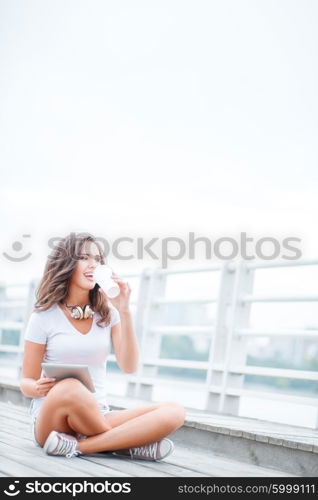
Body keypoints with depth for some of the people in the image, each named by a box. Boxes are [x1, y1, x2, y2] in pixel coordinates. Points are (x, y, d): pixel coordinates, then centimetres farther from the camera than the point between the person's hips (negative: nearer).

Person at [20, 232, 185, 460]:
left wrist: (124, 311, -11)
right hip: (52, 416, -4)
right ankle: (124, 444, -16)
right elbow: (27, 382, 3)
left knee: (174, 412, -21)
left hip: (98, 415, 4)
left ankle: (78, 446, -24)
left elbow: (129, 367, -4)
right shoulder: (43, 317, -1)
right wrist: (38, 388, -22)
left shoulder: (107, 313, 8)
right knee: (70, 388, -40)